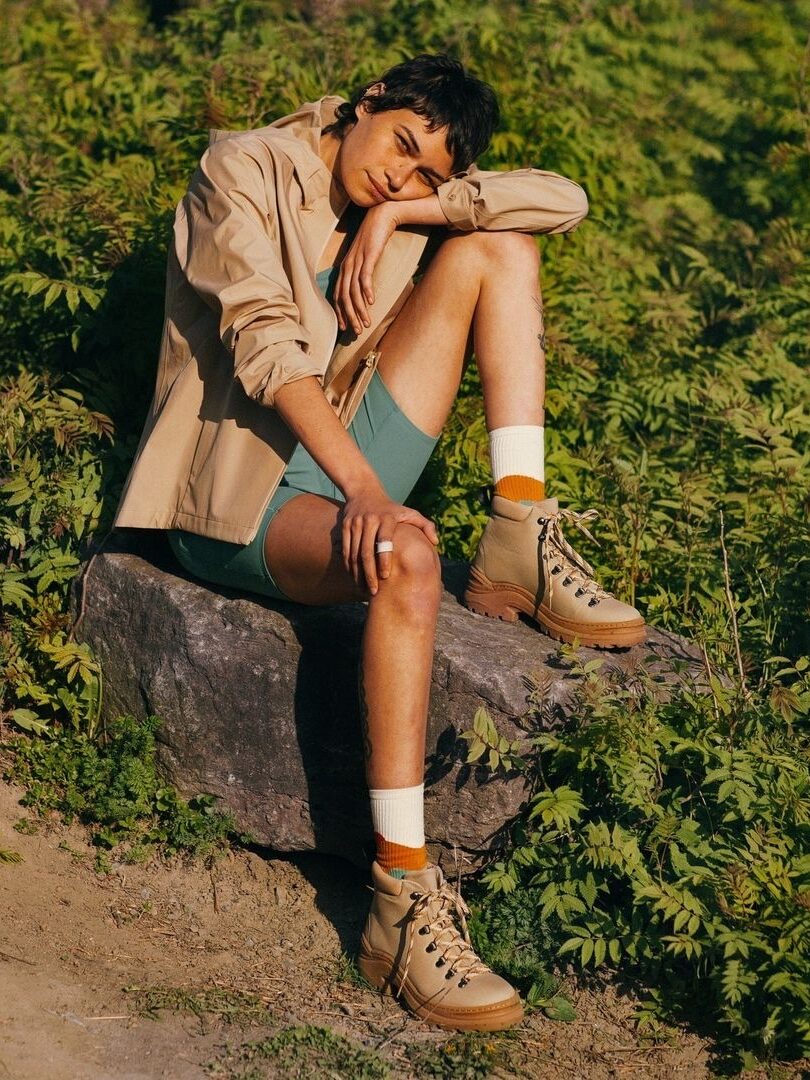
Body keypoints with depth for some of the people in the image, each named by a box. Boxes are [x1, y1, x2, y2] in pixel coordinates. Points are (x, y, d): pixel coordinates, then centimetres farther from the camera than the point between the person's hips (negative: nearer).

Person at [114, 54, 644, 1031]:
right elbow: (264, 341, -20)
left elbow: (562, 199, -1)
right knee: (404, 555, -40)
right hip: (242, 491, -6)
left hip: (351, 461, 6)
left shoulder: (408, 206, 13)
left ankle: (519, 541, -17)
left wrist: (400, 211, -10)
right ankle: (402, 903, -42)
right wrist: (362, 487, -32)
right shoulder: (244, 170, -6)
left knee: (491, 245, -6)